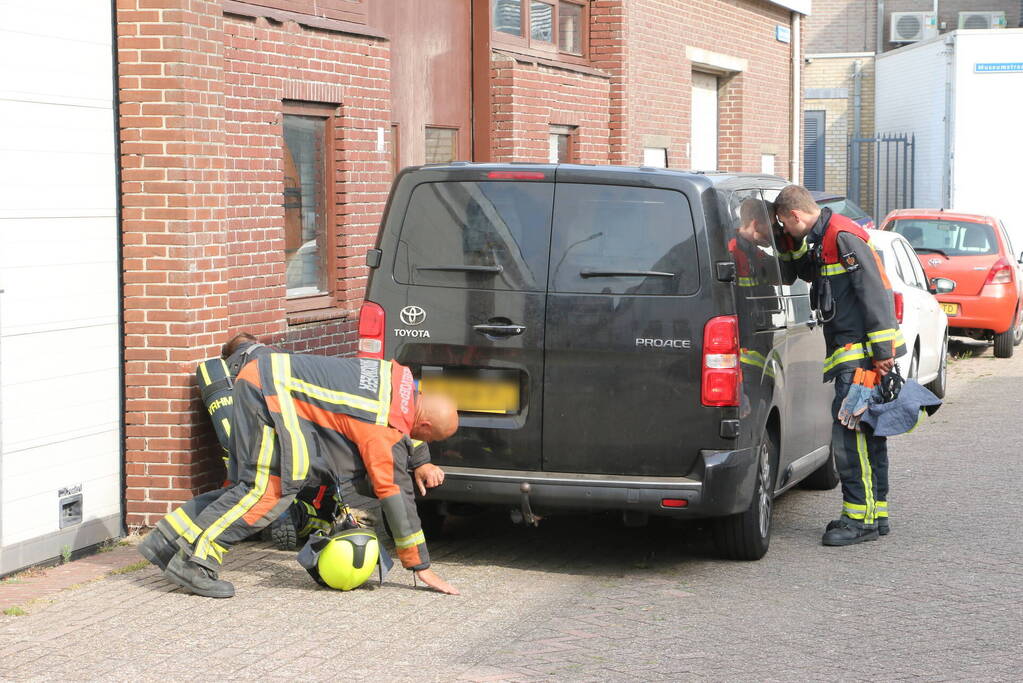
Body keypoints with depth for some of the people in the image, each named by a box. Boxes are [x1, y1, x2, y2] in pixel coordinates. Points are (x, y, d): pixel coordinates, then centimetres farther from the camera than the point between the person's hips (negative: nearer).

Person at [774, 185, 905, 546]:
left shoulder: (843, 236, -13)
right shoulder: (824, 239, 16)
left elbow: (874, 292, -19)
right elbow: (806, 273, 36)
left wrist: (882, 350, -21)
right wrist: (791, 247, 18)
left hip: (862, 353, -10)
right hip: (853, 353, 10)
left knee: (848, 431, -12)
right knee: (867, 434, 13)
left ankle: (860, 516, -11)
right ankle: (876, 513, 19)